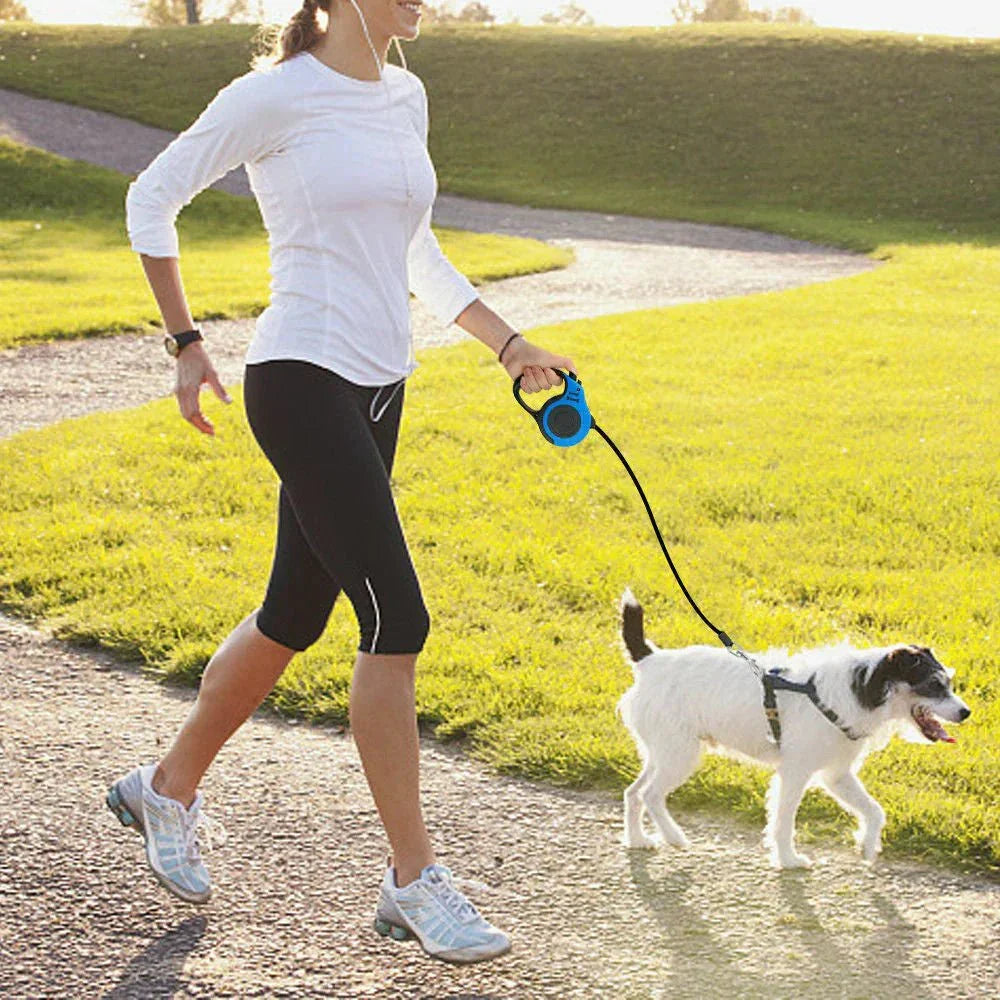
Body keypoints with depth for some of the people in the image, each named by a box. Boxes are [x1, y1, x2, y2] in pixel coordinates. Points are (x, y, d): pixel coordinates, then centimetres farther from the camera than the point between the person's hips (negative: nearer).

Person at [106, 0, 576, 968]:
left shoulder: (406, 97, 13)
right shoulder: (276, 96, -9)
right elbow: (151, 199, 0)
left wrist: (509, 343, 18)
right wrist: (185, 344, -3)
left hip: (378, 389, 8)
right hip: (301, 384, -8)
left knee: (294, 617, 15)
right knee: (397, 618, -12)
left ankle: (168, 789, 36)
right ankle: (414, 879, -4)